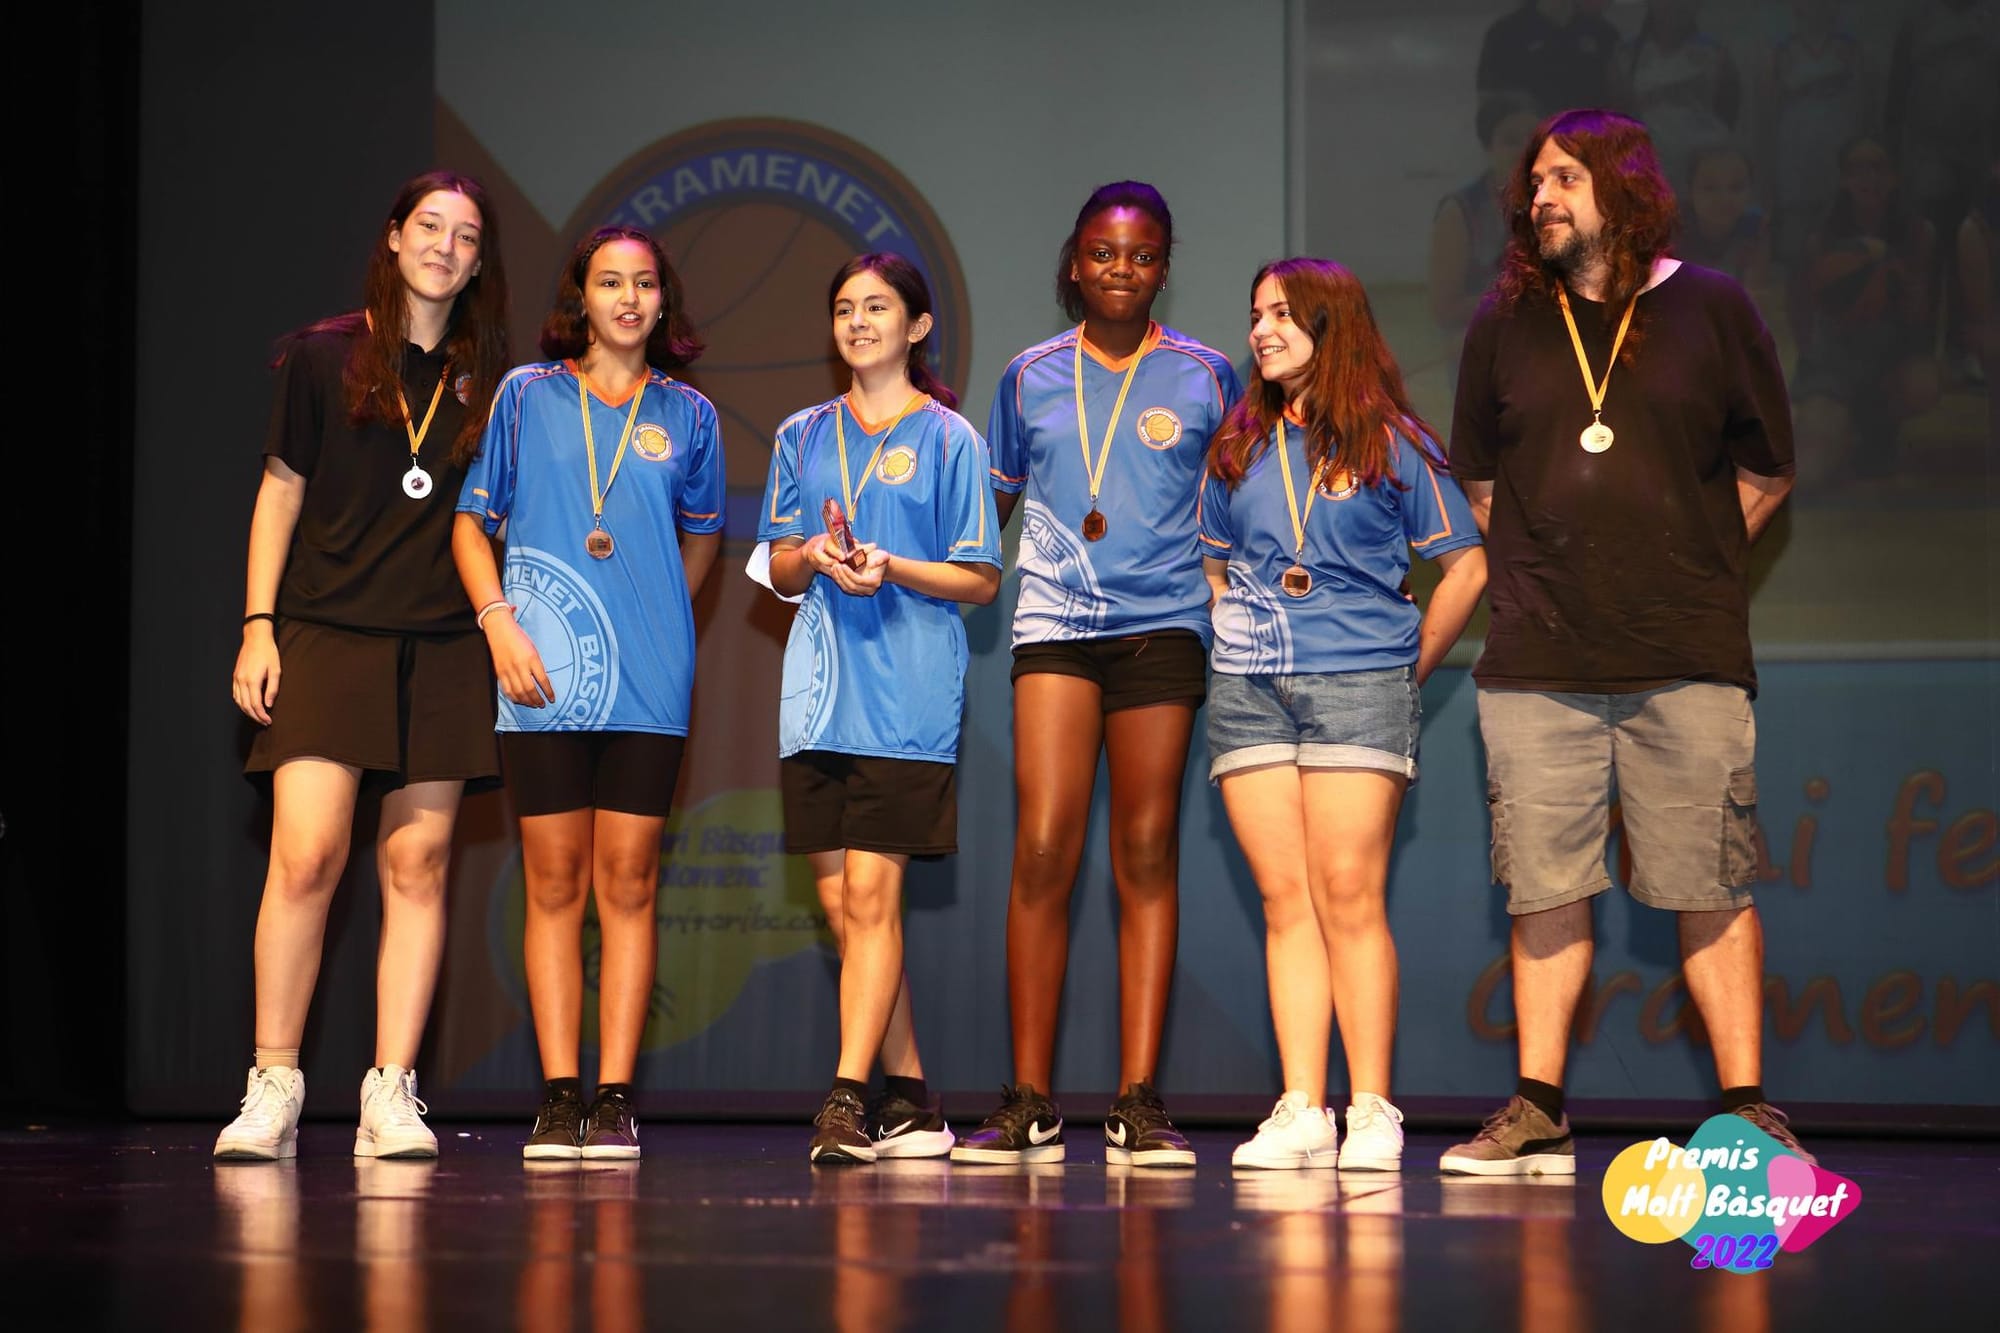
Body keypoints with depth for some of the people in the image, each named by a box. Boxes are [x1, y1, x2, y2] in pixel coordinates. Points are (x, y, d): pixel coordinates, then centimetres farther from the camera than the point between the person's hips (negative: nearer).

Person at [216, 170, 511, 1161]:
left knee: (417, 864, -1)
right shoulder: (324, 356, 4)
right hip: (326, 634, -2)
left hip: (442, 650, 3)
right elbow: (282, 491, 5)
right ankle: (273, 1089, -5)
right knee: (306, 856, -12)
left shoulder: (485, 380, 11)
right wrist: (257, 625, -1)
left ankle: (391, 1094, 2)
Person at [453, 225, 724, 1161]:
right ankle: (559, 1096, 4)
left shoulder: (687, 416, 10)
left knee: (628, 883, 0)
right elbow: (471, 519, 8)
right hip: (543, 676, -1)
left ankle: (615, 1096, 3)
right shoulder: (526, 396, 7)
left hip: (648, 681, 1)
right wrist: (499, 620, -5)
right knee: (554, 883, 0)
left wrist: (653, 619, 12)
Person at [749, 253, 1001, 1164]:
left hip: (905, 688, -5)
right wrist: (814, 554, -7)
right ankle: (910, 1102, 13)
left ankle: (846, 1097, -11)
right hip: (819, 682, 5)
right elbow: (777, 570, 16)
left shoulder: (948, 438, 4)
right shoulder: (802, 437, 17)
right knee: (837, 899, 4)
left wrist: (891, 567, -15)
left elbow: (980, 580, 1)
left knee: (871, 892, -11)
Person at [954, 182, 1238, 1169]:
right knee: (1043, 849, -10)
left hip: (1164, 624, 0)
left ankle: (1139, 1104, 3)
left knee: (1147, 856, 0)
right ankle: (1028, 1105, -4)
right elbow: (988, 505, 21)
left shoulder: (1204, 377, 8)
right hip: (1053, 622, 0)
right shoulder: (1030, 377, 11)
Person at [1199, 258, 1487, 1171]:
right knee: (1286, 900, 0)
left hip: (1358, 684, -4)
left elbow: (1466, 564, 5)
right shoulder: (1240, 446, 16)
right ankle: (1301, 1111, -1)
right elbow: (1215, 566, 26)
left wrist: (1412, 664, 3)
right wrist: (1241, 644, 13)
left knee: (1349, 897, -9)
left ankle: (1373, 1111, -6)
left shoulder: (1390, 442, 4)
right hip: (1248, 691, 4)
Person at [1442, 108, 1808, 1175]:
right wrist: (1547, 572, 12)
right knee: (1544, 891, 2)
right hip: (1537, 665, 2)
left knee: (1710, 894, -2)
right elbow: (1479, 483, 19)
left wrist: (1682, 569, 8)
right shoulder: (1507, 320, 11)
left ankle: (1748, 1111, 3)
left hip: (1687, 661, -2)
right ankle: (1538, 1114, 9)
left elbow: (1765, 472, 12)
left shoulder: (1709, 308, 5)